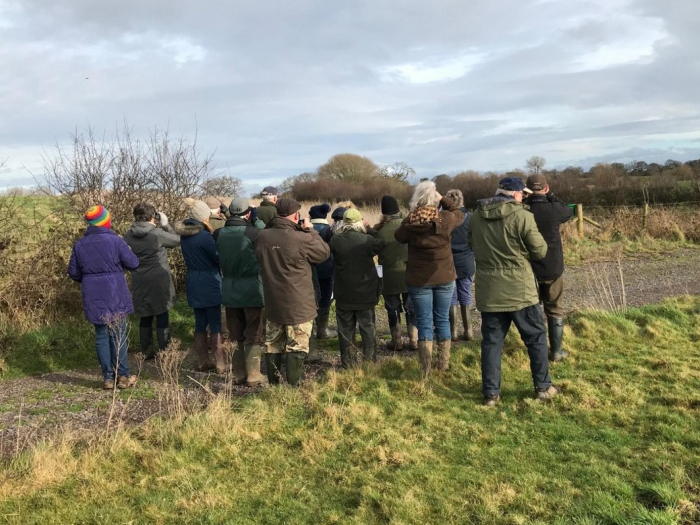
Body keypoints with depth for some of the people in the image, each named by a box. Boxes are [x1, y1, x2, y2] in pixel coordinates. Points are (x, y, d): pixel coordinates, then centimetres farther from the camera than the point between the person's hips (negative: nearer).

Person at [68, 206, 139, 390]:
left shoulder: (79, 245, 2)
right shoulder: (115, 241, -11)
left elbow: (73, 273, 7)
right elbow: (133, 263, -7)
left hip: (93, 298, 3)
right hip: (115, 296, -3)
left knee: (101, 335, 10)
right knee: (118, 335, 4)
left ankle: (108, 377, 12)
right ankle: (123, 376, 8)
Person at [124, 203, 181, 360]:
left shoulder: (129, 236, 0)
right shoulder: (158, 233, -15)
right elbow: (177, 240, -1)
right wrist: (165, 224, 7)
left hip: (139, 282, 5)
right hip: (158, 281, -5)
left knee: (145, 317, 14)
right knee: (162, 316, 3)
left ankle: (147, 351, 20)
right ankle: (164, 352, 5)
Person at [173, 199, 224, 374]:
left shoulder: (184, 236, 6)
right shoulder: (204, 236, -17)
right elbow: (219, 258, -10)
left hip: (193, 284, 7)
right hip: (209, 284, -7)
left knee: (200, 324, 14)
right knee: (215, 325, -2)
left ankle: (203, 362, 21)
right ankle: (221, 364, 1)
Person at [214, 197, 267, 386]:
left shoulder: (219, 234, -3)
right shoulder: (253, 233, -17)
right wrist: (257, 221, 4)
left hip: (230, 291, 4)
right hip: (253, 291, -4)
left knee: (236, 337, 16)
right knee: (253, 336, 7)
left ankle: (239, 375, 23)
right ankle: (253, 376, 11)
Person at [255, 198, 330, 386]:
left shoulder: (262, 237, -3)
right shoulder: (302, 239, -19)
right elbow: (324, 252, -4)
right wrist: (310, 230, 6)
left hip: (273, 303, 6)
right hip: (298, 304, -5)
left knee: (273, 346, 16)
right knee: (296, 348, 3)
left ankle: (272, 385, 25)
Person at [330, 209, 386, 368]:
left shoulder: (335, 240, -13)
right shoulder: (367, 240, -15)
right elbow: (381, 243, 2)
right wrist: (369, 230, 6)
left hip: (343, 295, 1)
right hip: (365, 294, -1)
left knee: (345, 329, 12)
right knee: (368, 327, 13)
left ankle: (348, 362, 17)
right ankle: (370, 359, 18)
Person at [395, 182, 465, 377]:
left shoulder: (409, 222, -10)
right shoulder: (445, 218, -10)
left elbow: (399, 237, 9)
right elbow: (460, 214, 12)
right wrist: (443, 200, 12)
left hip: (418, 279, -1)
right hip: (444, 277, 1)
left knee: (424, 322, 6)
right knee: (442, 319, 13)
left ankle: (426, 369, 8)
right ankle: (443, 365, 20)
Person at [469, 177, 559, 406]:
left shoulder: (476, 216, 2)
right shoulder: (522, 216, -14)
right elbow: (540, 251, -7)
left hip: (489, 290, 4)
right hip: (519, 289, -4)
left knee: (491, 341, 10)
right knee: (536, 337, 13)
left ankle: (491, 393, 13)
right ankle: (543, 387, 22)